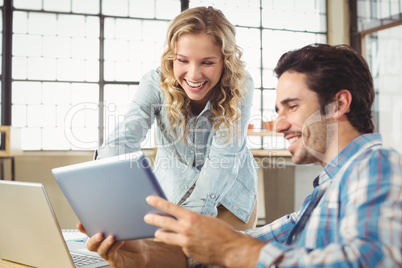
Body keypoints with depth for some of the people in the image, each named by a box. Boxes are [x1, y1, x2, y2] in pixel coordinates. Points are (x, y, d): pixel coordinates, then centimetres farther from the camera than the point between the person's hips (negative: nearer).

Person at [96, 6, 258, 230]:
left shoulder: (241, 86, -24)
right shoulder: (155, 84, -22)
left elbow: (225, 154, -32)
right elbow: (124, 139, -35)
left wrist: (193, 213, -46)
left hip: (231, 192, 0)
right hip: (173, 190, 0)